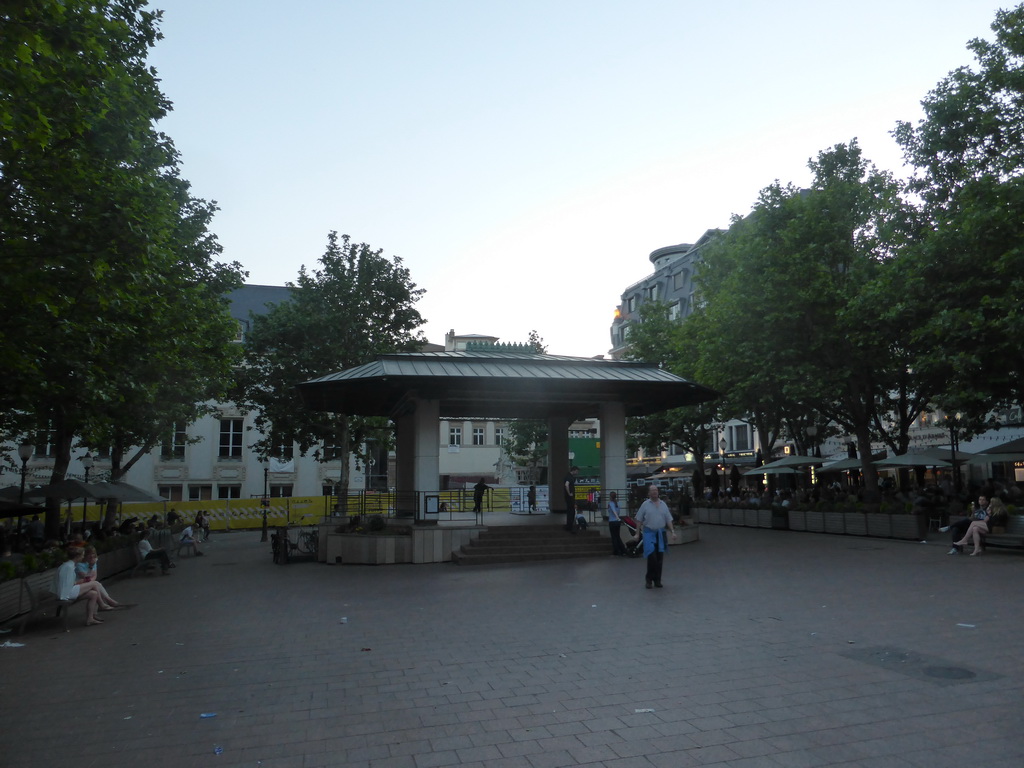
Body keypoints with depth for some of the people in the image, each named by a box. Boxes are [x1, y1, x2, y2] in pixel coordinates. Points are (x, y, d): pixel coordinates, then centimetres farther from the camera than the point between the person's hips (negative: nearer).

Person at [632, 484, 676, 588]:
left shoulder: (663, 504, 10)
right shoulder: (645, 504, 1)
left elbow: (668, 520, 11)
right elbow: (639, 520, 3)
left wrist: (672, 532, 1)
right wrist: (637, 534, -1)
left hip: (660, 533, 4)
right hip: (649, 533, -4)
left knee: (660, 558, 6)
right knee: (651, 556, -13)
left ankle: (657, 580, 18)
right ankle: (649, 579, 3)